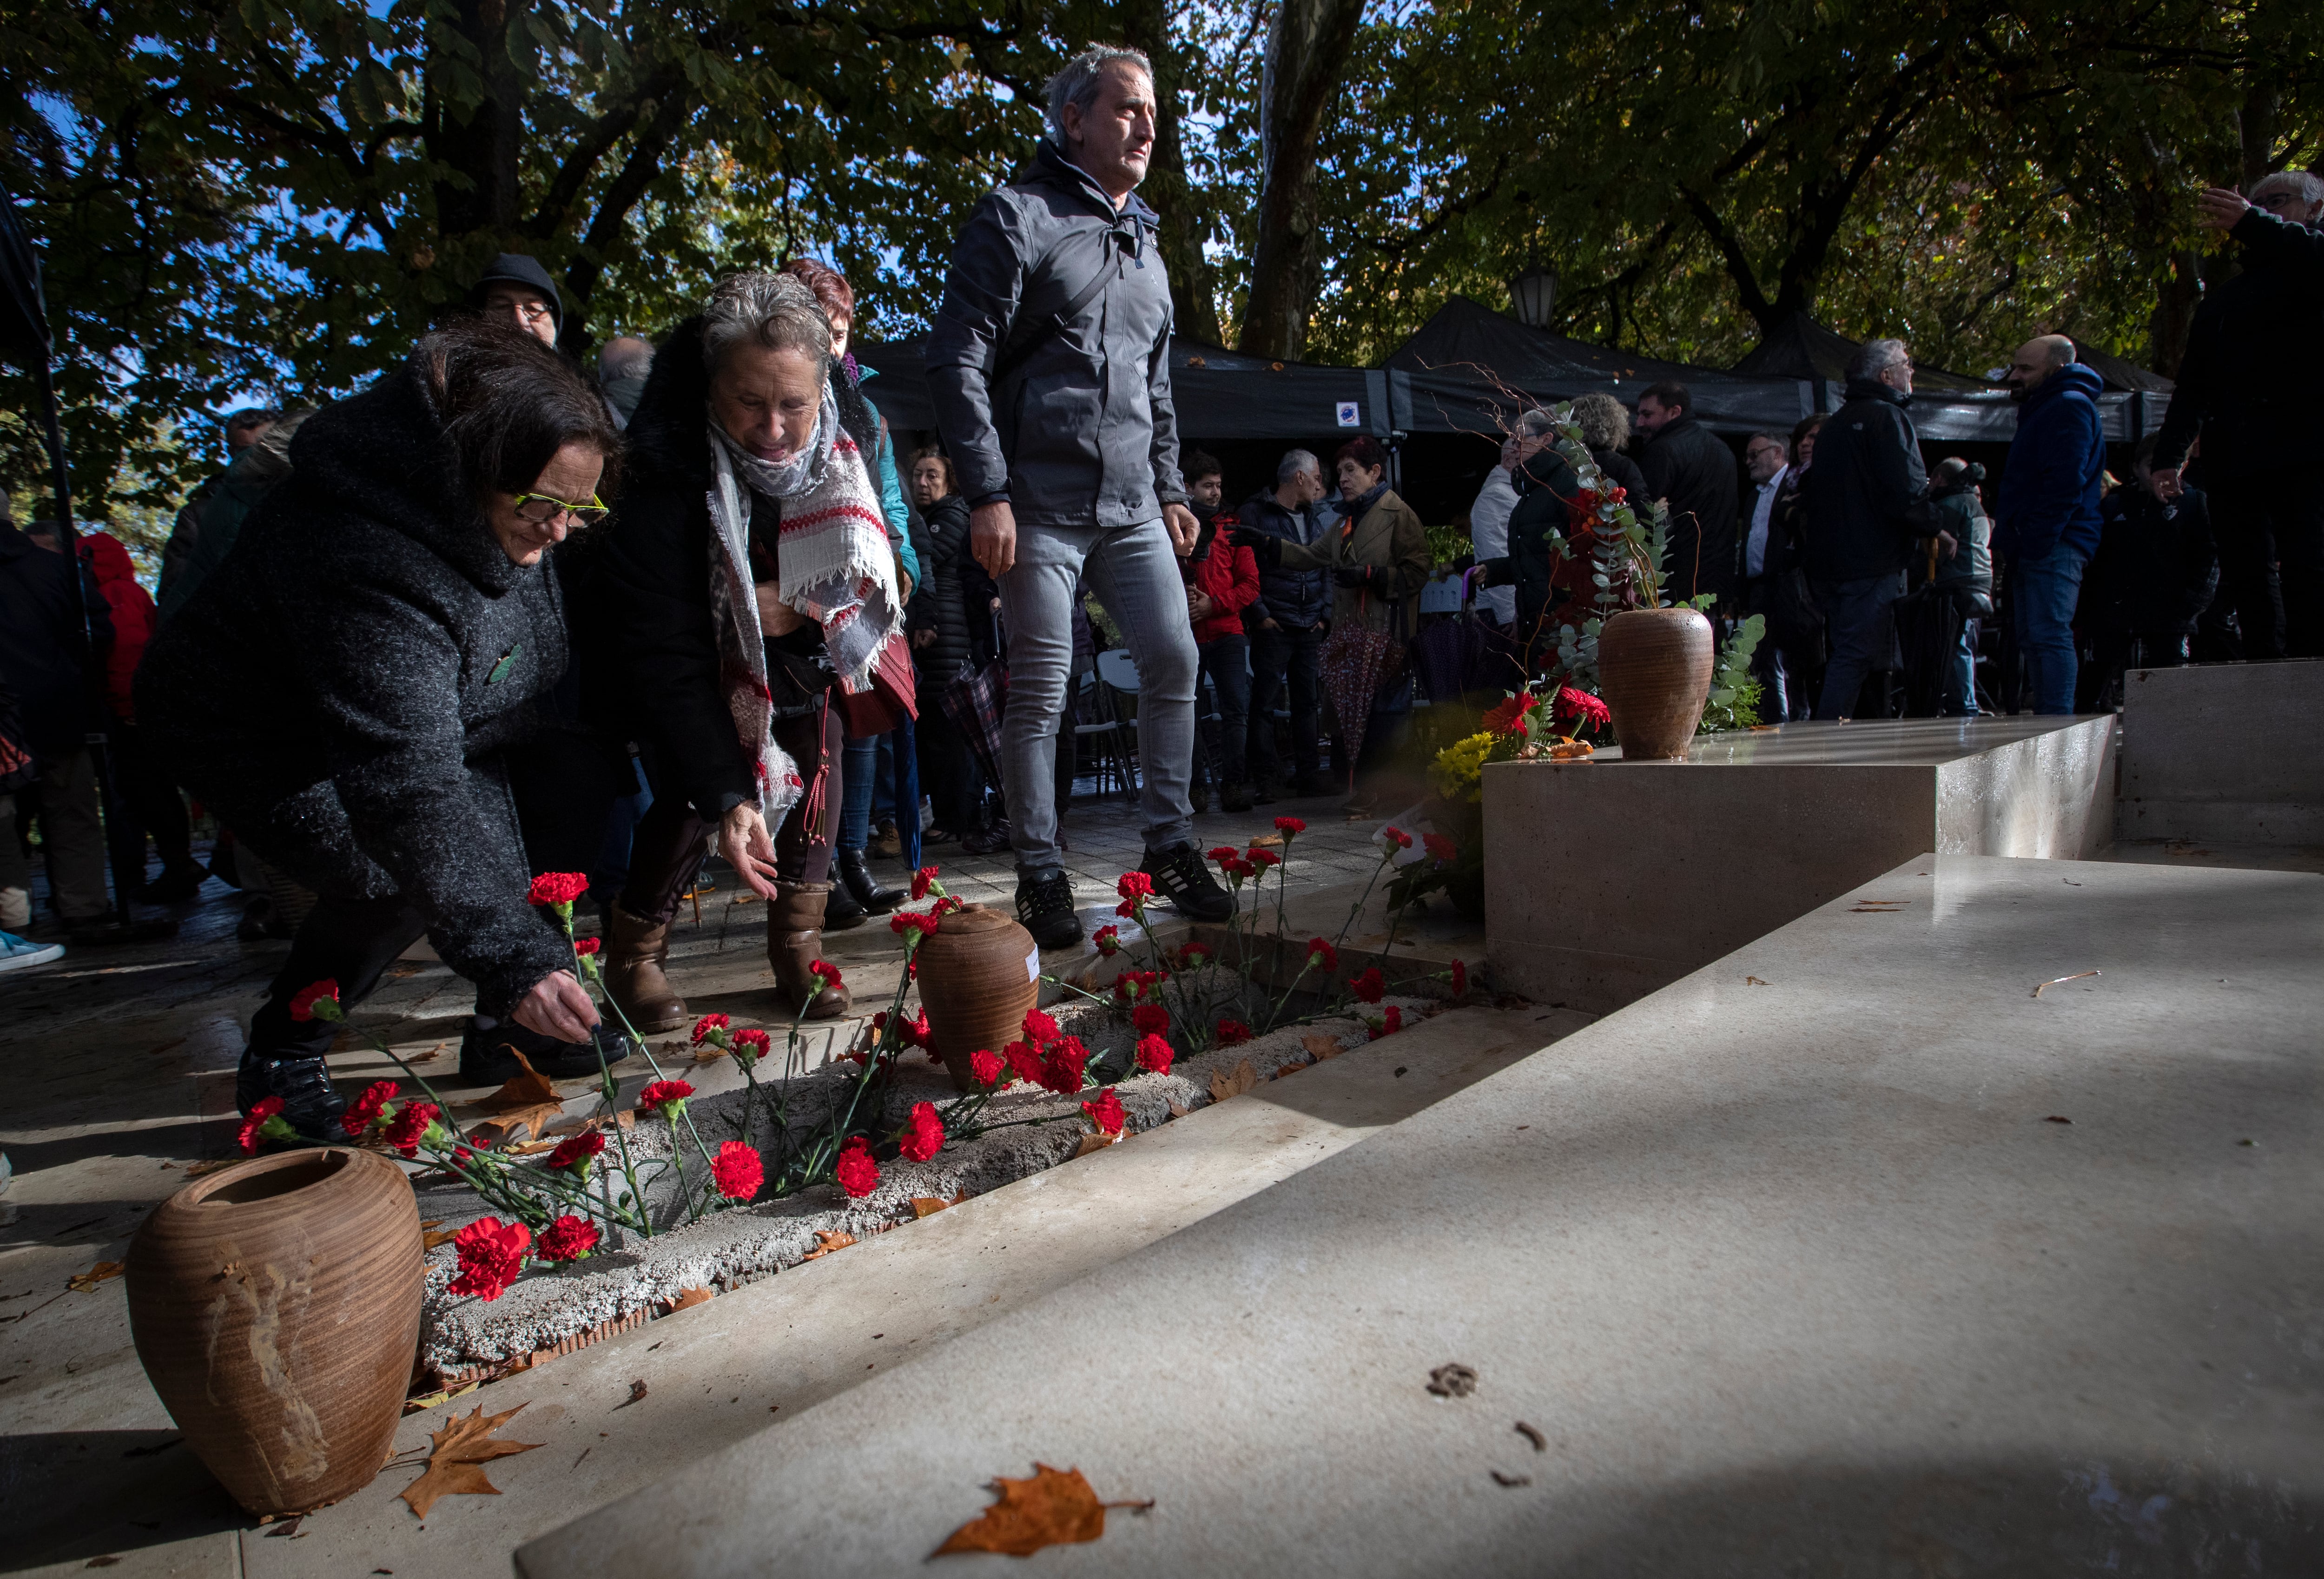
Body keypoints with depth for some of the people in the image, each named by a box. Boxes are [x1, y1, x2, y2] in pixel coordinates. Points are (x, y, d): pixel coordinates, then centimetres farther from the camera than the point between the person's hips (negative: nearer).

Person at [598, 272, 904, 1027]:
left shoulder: (842, 434, -20)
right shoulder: (667, 471, -34)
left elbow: (868, 569, -6)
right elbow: (666, 657, -36)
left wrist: (804, 607, -26)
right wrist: (728, 795, -42)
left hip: (802, 646, 4)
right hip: (702, 664, -4)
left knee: (817, 756, -12)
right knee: (693, 795, -16)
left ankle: (798, 941, 3)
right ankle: (633, 952, 7)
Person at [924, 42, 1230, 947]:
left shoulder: (1145, 245, 23)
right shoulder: (1018, 218, 1)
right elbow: (957, 362, -7)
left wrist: (1170, 490, 19)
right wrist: (987, 493, -15)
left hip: (1131, 507, 6)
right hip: (1040, 503, -6)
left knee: (1174, 659, 0)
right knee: (1040, 688, -5)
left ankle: (1169, 848, 14)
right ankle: (1039, 875, 8)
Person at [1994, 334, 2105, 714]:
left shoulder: (2070, 406, -7)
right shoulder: (2040, 409, 25)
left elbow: (2065, 484, -18)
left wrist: (2035, 541, -21)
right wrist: (2009, 535, 16)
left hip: (2053, 546, -10)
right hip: (2033, 547, 10)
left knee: (2049, 635, -14)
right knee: (2033, 640, 10)